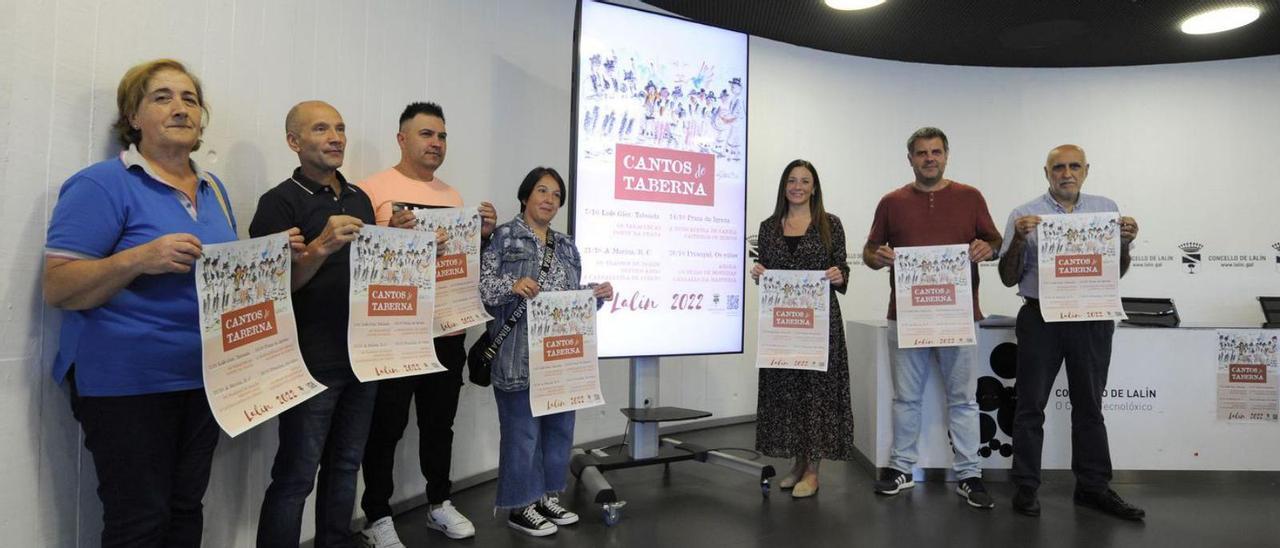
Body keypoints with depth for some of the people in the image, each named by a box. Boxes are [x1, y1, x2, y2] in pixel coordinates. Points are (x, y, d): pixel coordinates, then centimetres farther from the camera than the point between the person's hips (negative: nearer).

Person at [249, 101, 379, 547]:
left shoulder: (360, 199, 12)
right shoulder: (280, 202, -7)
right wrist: (322, 247, -28)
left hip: (362, 355, 6)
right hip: (312, 362, -6)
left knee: (345, 466, 16)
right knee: (295, 477, 1)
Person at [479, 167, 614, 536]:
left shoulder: (566, 247, 17)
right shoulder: (503, 237, -2)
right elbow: (481, 286, -9)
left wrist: (598, 294, 0)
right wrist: (512, 285, -26)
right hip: (520, 356, -6)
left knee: (559, 426, 12)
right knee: (522, 429, -1)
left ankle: (547, 496, 27)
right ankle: (520, 506, 14)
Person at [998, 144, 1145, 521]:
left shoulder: (1107, 209, 8)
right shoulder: (1025, 215, 0)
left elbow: (1118, 272, 12)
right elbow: (1008, 278, -1)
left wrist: (1125, 242, -7)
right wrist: (1018, 240, -17)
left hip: (1092, 319, 3)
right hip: (1041, 318, -2)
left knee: (1089, 406, 12)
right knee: (1031, 407, 3)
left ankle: (1093, 487, 24)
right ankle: (1026, 487, 13)